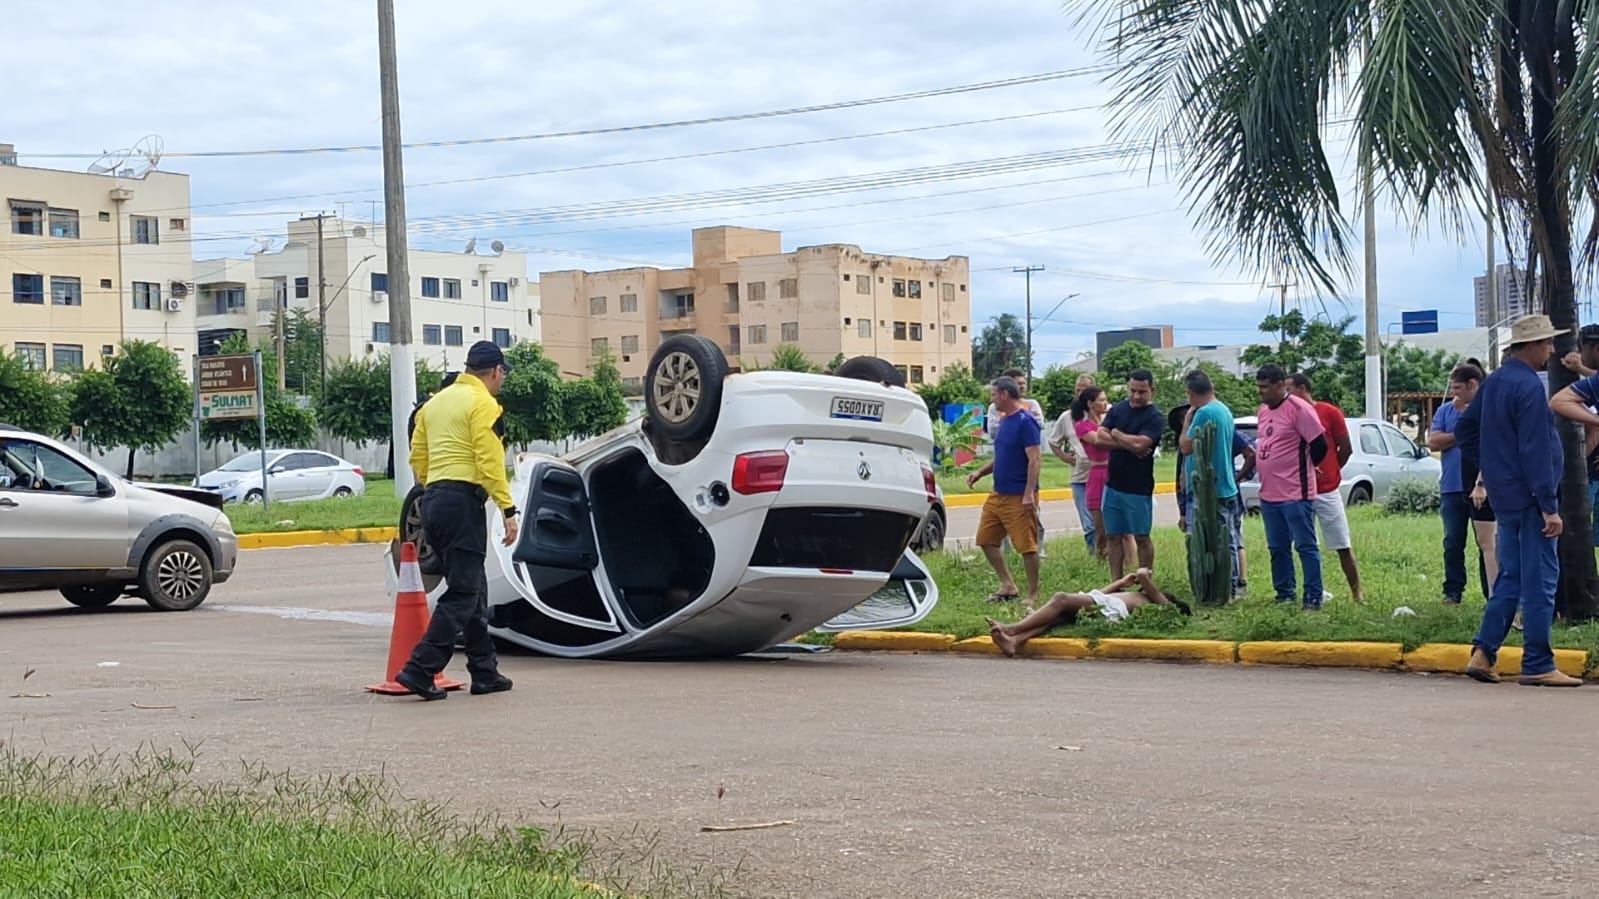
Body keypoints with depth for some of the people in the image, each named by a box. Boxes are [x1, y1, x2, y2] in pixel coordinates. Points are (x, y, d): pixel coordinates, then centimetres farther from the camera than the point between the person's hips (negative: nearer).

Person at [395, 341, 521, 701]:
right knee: (462, 593, -7)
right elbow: (490, 462, -15)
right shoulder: (482, 403, -6)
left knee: (472, 589, 15)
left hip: (433, 499, 9)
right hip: (463, 500, -9)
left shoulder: (436, 401, 19)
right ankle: (420, 668, -15)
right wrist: (508, 509, -14)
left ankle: (485, 672, 17)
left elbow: (418, 457, 18)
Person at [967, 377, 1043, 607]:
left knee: (1026, 545, -3)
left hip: (1019, 498, -10)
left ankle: (1033, 595, 6)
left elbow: (1035, 460, -19)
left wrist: (1029, 493, -25)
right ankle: (1008, 586, 20)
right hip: (998, 494, 10)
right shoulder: (1004, 422, 13)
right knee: (986, 540, 10)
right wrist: (980, 472, 10)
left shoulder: (1026, 422, -14)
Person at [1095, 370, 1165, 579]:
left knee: (1141, 538, 3)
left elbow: (1139, 443, -23)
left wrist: (1116, 434, -6)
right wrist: (1129, 445, -14)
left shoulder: (1155, 418, -8)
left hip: (1138, 489, -5)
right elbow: (1100, 437, -3)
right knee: (1114, 536, 8)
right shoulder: (1117, 410, 8)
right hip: (1113, 485, 5)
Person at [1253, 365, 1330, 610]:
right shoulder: (1263, 411, 13)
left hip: (1295, 494, -8)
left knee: (1305, 546, -3)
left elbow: (1320, 445, -12)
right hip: (1268, 494, 8)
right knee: (1277, 549, 13)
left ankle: (1313, 598, 0)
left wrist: (1304, 468, 2)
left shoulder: (1299, 409, -12)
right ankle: (1284, 596, 21)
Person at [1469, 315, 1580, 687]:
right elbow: (1536, 451, -19)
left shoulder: (1492, 383, 12)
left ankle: (1483, 652, 7)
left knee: (1509, 578, 13)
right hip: (1529, 498, -9)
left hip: (1504, 498, 9)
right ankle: (1537, 666, -2)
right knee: (1540, 580, -4)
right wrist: (1549, 507, -19)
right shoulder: (1529, 386, -16)